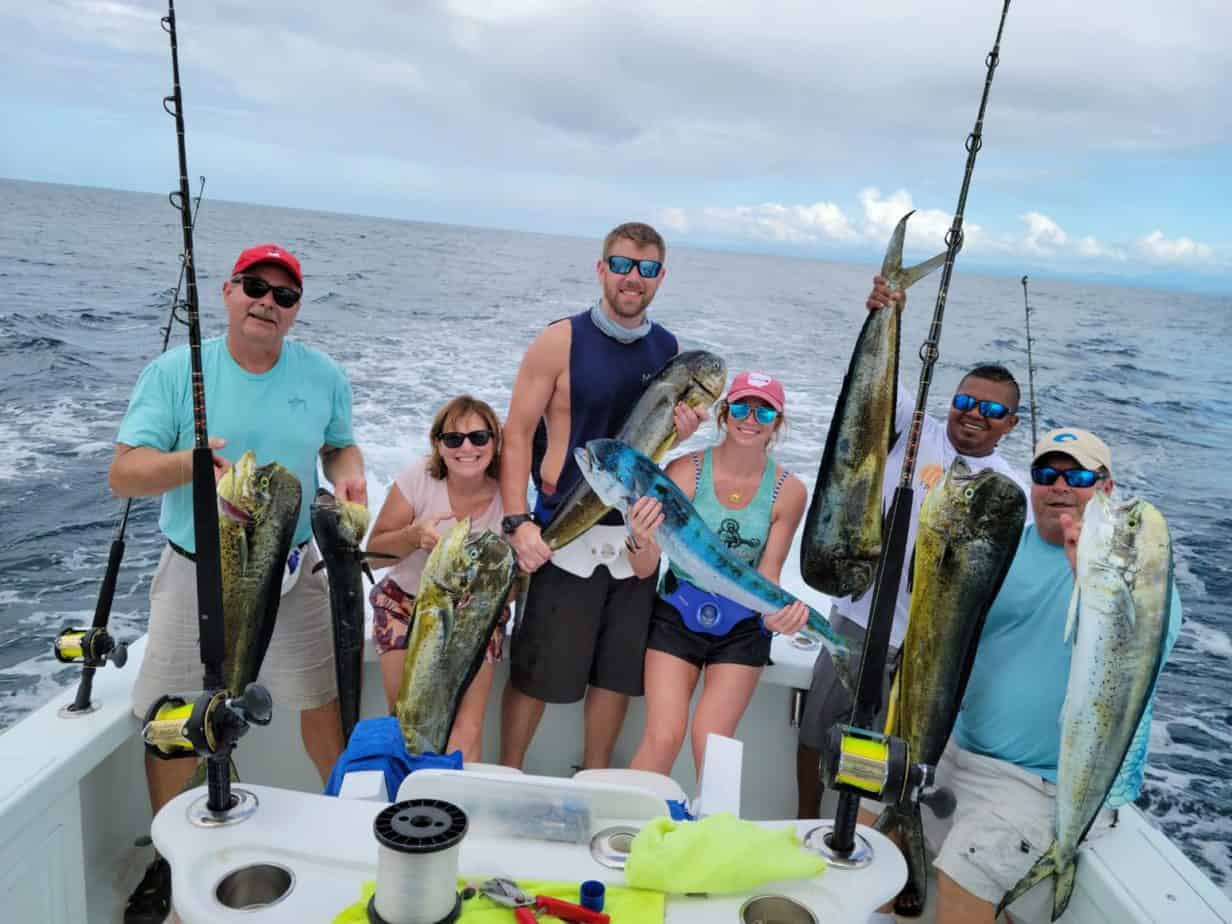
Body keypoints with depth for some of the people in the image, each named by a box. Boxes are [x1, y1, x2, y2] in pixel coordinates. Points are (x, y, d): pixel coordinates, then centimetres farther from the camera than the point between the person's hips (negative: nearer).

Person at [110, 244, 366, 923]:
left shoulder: (323, 376, -1)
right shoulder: (174, 371, -8)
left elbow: (339, 444, 14)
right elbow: (123, 473, -11)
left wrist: (350, 474, -9)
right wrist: (183, 463, -32)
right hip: (195, 575, -1)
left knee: (322, 704, 8)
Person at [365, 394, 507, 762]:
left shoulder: (507, 497, -15)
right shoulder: (417, 477, -16)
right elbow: (374, 549, -6)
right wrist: (414, 535, -25)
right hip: (406, 603, 0)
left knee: (466, 732, -12)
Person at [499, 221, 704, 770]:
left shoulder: (671, 350, 7)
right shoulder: (561, 341, -7)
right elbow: (517, 434, -8)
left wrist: (680, 433, -5)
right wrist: (517, 521, -18)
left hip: (637, 536, 4)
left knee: (618, 672, 14)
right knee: (537, 672, 5)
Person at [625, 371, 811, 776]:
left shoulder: (788, 491, -10)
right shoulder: (685, 471, -13)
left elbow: (767, 574, -4)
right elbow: (644, 569, -16)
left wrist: (777, 612, -26)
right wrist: (640, 540, -39)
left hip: (742, 626, 1)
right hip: (678, 617, -1)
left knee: (711, 745, -6)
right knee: (663, 739, -10)